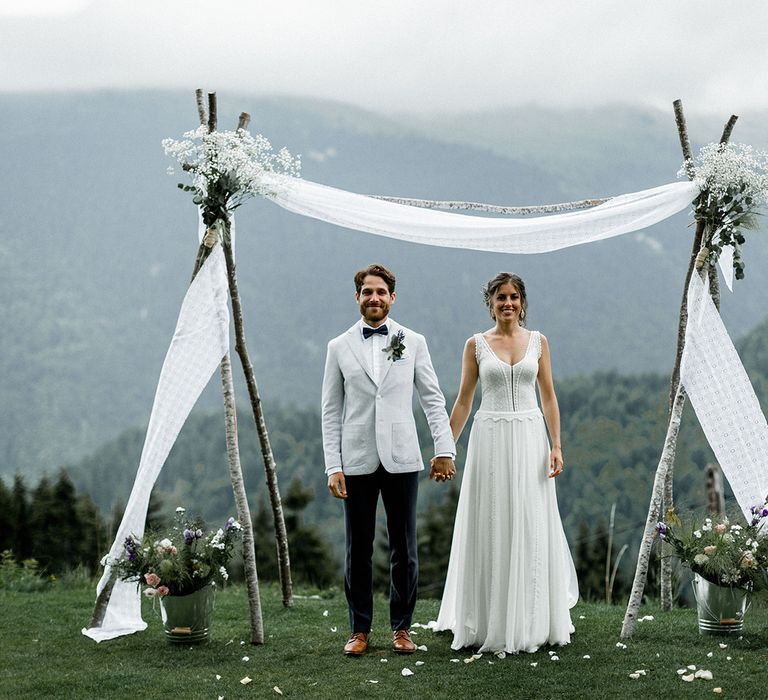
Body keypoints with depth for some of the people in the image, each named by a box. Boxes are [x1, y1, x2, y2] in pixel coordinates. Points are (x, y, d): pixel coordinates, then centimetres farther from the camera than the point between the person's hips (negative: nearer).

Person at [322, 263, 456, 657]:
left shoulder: (413, 343, 5)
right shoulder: (339, 348, 5)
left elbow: (433, 399, 5)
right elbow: (331, 411, 5)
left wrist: (444, 449, -4)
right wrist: (333, 466, -2)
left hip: (402, 460, 0)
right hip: (357, 461, 0)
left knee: (404, 549, 5)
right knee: (358, 549, 4)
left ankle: (401, 627, 15)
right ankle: (360, 630, 14)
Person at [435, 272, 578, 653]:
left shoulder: (537, 342, 7)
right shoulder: (476, 344, 4)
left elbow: (549, 397, 7)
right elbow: (463, 400, 6)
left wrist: (556, 446, -2)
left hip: (530, 439, 1)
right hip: (490, 439, -1)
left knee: (532, 530, 2)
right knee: (490, 530, 1)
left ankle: (529, 622, 13)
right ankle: (491, 624, 11)